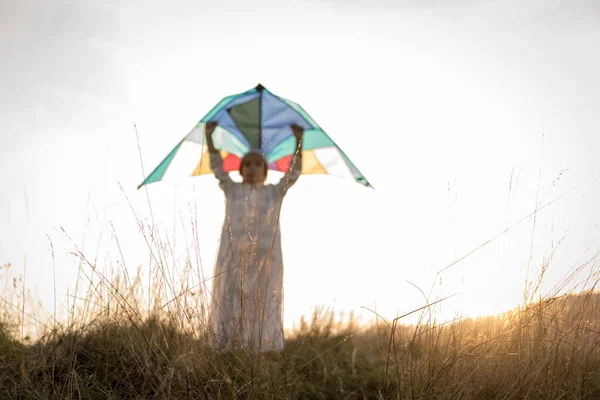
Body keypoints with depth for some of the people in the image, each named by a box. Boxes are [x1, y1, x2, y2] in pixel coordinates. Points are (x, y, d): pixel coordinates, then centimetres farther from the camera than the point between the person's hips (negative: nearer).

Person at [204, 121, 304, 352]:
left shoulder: (275, 192, 15)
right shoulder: (232, 190, 15)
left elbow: (294, 172, 8)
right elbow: (217, 167, 9)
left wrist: (298, 141, -1)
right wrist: (209, 137, 0)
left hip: (265, 257, 0)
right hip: (233, 256, 0)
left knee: (263, 307, -1)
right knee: (230, 306, -2)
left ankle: (265, 353, -2)